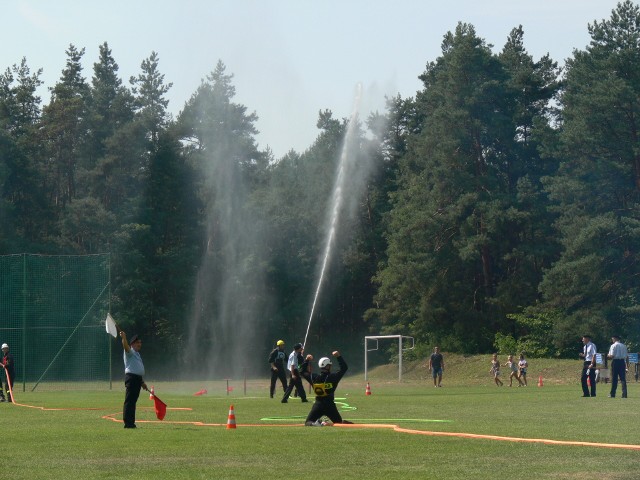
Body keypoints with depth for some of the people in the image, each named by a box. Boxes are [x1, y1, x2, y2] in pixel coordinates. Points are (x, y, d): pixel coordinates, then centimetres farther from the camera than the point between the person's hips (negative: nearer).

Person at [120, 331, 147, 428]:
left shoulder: (137, 354, 23)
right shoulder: (130, 352, -4)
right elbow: (126, 346, -27)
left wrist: (142, 382, 27)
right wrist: (124, 337, -46)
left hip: (138, 379, 10)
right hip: (131, 378, -9)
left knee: (133, 401, 11)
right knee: (129, 401, -11)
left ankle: (131, 422, 15)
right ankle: (128, 423, -14)